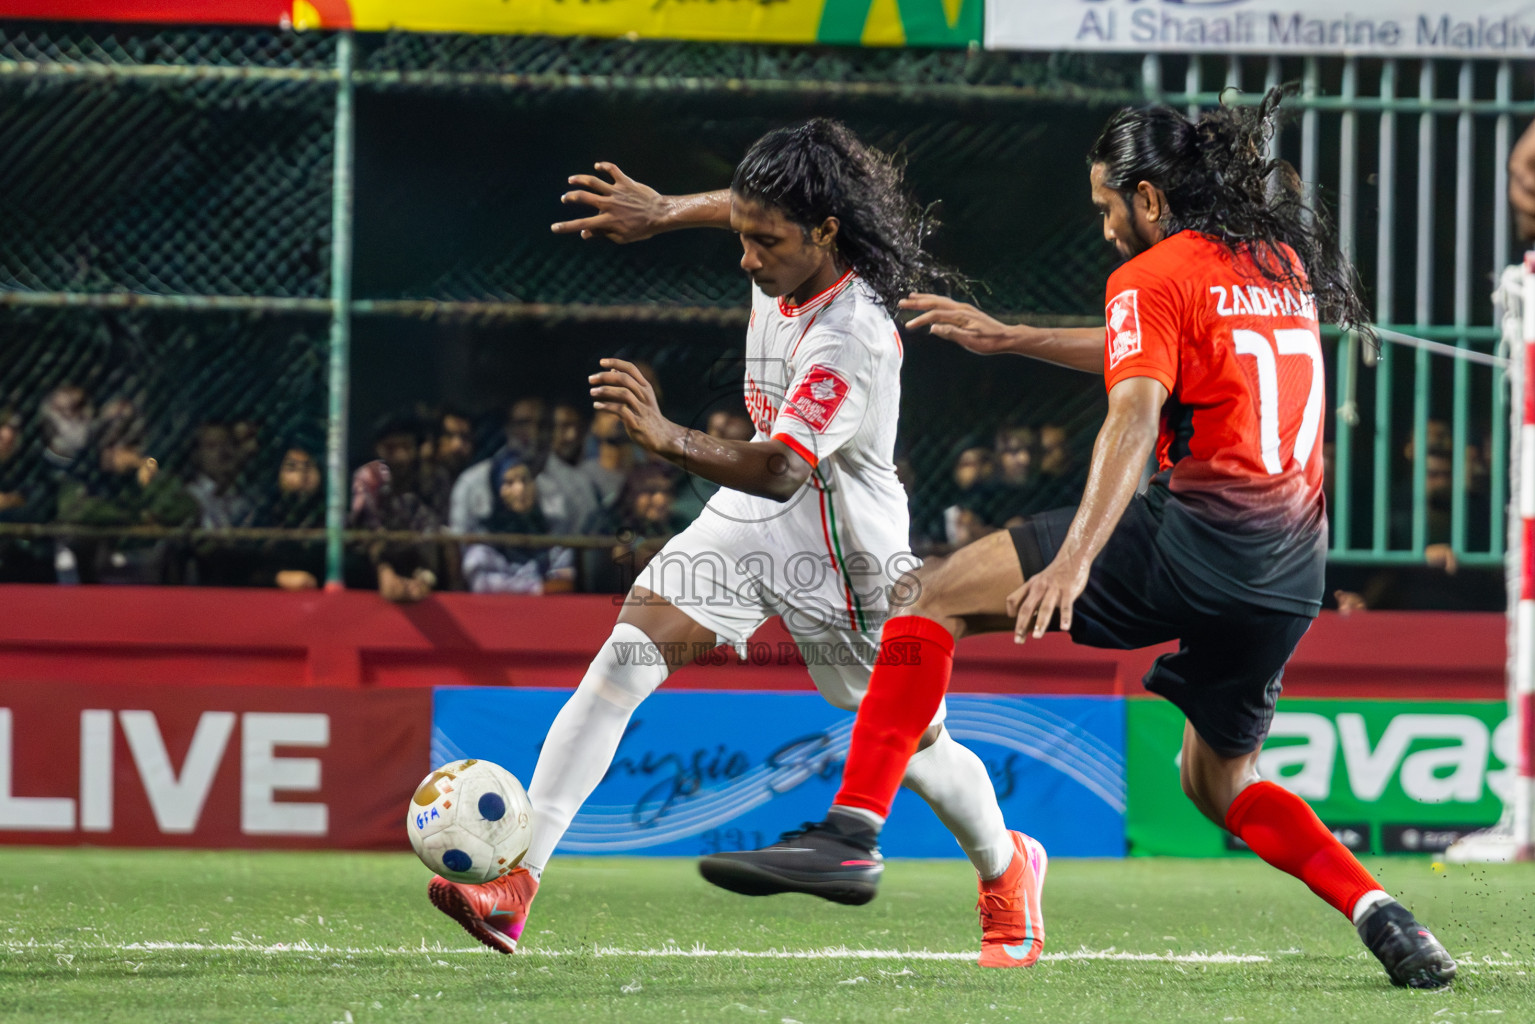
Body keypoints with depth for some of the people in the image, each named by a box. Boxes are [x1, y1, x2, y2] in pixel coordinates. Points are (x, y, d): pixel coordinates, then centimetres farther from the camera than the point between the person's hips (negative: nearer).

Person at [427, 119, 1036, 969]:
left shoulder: (853, 341, -32)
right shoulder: (786, 258, -9)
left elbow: (779, 470, -42)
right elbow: (749, 205, 18)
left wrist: (668, 439, -56)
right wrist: (665, 213, 14)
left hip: (843, 551, -7)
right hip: (752, 516, 7)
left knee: (914, 749, 10)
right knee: (622, 662, -13)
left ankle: (1005, 865, 44)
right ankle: (516, 880, -21)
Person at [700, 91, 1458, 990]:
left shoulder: (1156, 275, -2)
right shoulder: (1278, 261, 21)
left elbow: (1135, 413, -19)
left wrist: (1076, 556, -31)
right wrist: (1011, 338, 38)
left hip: (1196, 536, -7)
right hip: (1294, 574, 8)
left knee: (933, 595, -2)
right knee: (1218, 781, 26)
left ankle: (851, 830, -14)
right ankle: (1382, 916, 8)